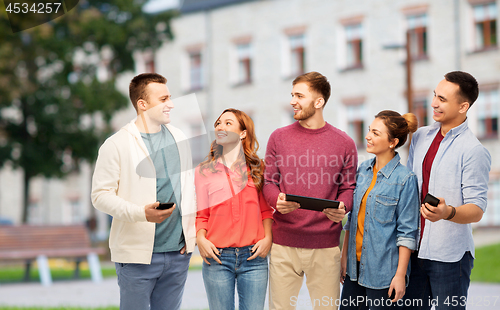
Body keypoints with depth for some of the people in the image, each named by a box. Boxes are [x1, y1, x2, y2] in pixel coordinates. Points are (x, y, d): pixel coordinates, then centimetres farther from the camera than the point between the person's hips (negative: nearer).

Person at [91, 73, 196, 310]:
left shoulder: (178, 138, 11)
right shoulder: (116, 145, -7)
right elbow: (100, 195, -10)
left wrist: (192, 229, 9)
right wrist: (142, 213, -23)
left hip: (178, 252, 5)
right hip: (137, 254, -5)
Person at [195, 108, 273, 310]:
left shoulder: (257, 168, 10)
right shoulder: (204, 171, 9)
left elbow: (266, 210, 11)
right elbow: (201, 215, 8)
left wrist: (268, 237, -4)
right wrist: (201, 239, -9)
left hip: (254, 256, 0)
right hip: (217, 257, 0)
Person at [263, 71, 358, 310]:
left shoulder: (344, 143, 4)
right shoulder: (279, 137, 8)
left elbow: (348, 187, 6)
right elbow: (268, 182, 8)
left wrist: (342, 208, -15)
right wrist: (277, 200, -13)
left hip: (326, 245, -1)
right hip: (284, 243, 1)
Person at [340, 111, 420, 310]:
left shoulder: (405, 179, -12)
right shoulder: (363, 170, 7)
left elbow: (407, 232, -11)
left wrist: (400, 274, -13)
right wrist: (344, 256, 13)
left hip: (383, 271, -6)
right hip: (355, 266, 6)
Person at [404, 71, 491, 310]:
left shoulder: (474, 151, -11)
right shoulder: (420, 137, 9)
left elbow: (477, 210, -15)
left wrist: (447, 212, -35)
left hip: (450, 256, -6)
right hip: (414, 251, 6)